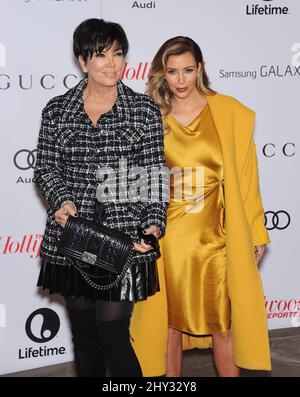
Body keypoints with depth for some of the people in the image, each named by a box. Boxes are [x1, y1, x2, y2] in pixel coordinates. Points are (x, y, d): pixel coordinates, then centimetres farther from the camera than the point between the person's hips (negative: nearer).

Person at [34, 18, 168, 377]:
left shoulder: (145, 110, 1)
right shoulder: (56, 111, 5)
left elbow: (155, 173, 0)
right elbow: (45, 167, 8)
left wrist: (153, 223, -13)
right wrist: (61, 200, -12)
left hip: (124, 239, -2)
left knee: (113, 334, -2)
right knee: (84, 335, 13)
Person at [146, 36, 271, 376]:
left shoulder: (229, 113, -1)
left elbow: (245, 178, 1)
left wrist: (255, 233, 3)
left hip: (216, 239, -1)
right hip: (168, 241, 1)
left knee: (223, 326, 8)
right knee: (169, 324, 11)